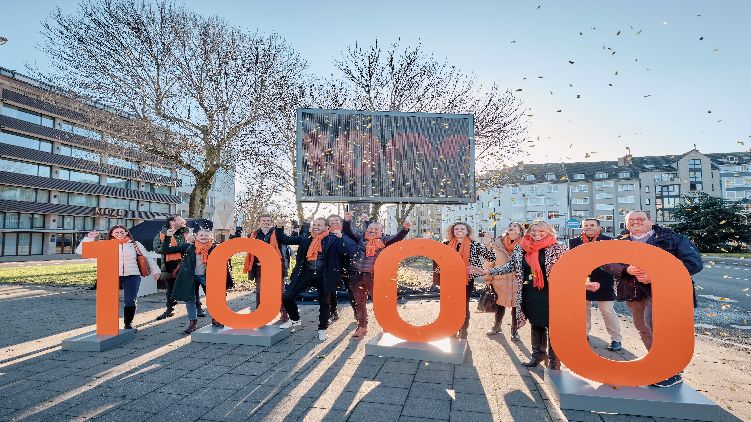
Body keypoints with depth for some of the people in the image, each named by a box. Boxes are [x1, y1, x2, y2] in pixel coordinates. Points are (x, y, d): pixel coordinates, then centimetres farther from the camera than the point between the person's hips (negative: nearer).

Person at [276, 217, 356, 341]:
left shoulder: (333, 239, -6)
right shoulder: (305, 237, 5)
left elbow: (351, 249, -17)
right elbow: (284, 240, 8)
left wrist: (341, 236, -31)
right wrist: (279, 228, -8)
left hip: (324, 276, -3)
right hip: (305, 273, 3)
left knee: (324, 302, 10)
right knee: (287, 296, 0)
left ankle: (322, 329, 33)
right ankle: (295, 319, 26)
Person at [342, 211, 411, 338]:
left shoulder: (383, 241, 5)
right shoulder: (360, 238, 10)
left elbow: (397, 238, -6)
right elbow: (348, 231, 11)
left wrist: (405, 228, -23)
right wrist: (347, 220, -6)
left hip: (374, 276, -3)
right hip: (358, 275, 3)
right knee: (359, 303, 13)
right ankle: (362, 327, 28)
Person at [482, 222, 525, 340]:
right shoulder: (497, 243, 0)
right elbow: (489, 262, 4)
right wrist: (488, 279, 4)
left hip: (517, 282, -1)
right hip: (500, 280, 2)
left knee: (516, 306, 8)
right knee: (500, 304, 15)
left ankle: (514, 331, 28)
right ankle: (497, 326, 37)